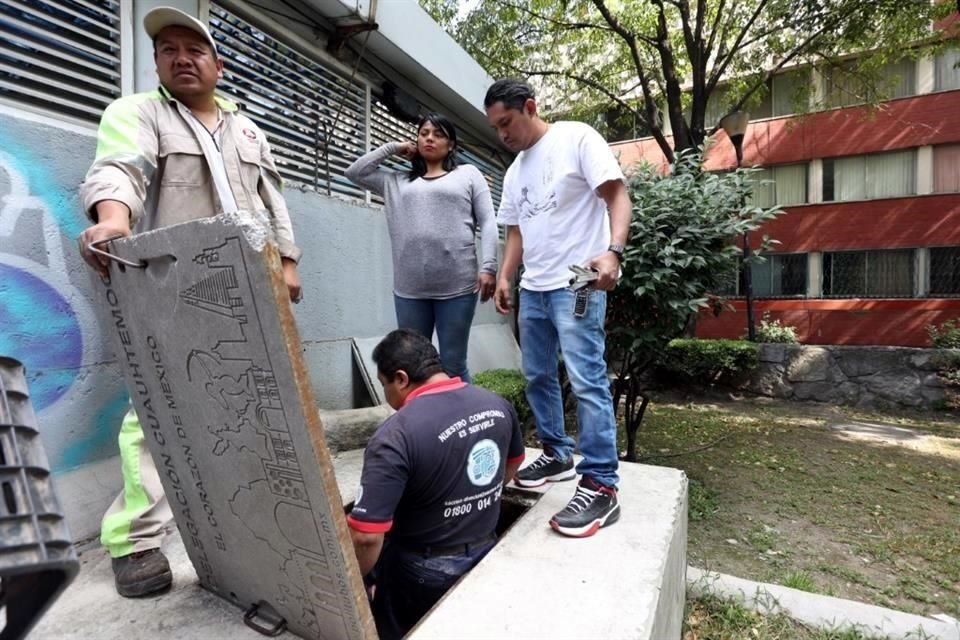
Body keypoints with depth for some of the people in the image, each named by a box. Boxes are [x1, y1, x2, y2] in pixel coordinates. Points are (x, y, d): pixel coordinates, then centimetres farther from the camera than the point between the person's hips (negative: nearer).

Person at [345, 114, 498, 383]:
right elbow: (355, 172, 22)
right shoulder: (398, 181, 22)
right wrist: (392, 148, 20)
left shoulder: (468, 174, 13)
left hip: (456, 286, -3)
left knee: (453, 366, 2)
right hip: (410, 289, 3)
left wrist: (488, 267, -8)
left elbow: (487, 222, 4)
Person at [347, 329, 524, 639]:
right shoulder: (497, 405, -9)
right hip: (485, 551, 6)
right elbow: (512, 464, 9)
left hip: (425, 569, -5)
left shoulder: (395, 435, -30)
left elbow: (365, 536, -30)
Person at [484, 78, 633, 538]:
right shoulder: (515, 171, 19)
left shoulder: (576, 139, -3)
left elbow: (618, 195, -10)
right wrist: (504, 277, 11)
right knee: (537, 377, 12)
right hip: (533, 289, 9)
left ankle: (600, 486, -5)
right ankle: (557, 455, 27)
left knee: (586, 381, -12)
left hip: (577, 285, -8)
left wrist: (613, 251, -26)